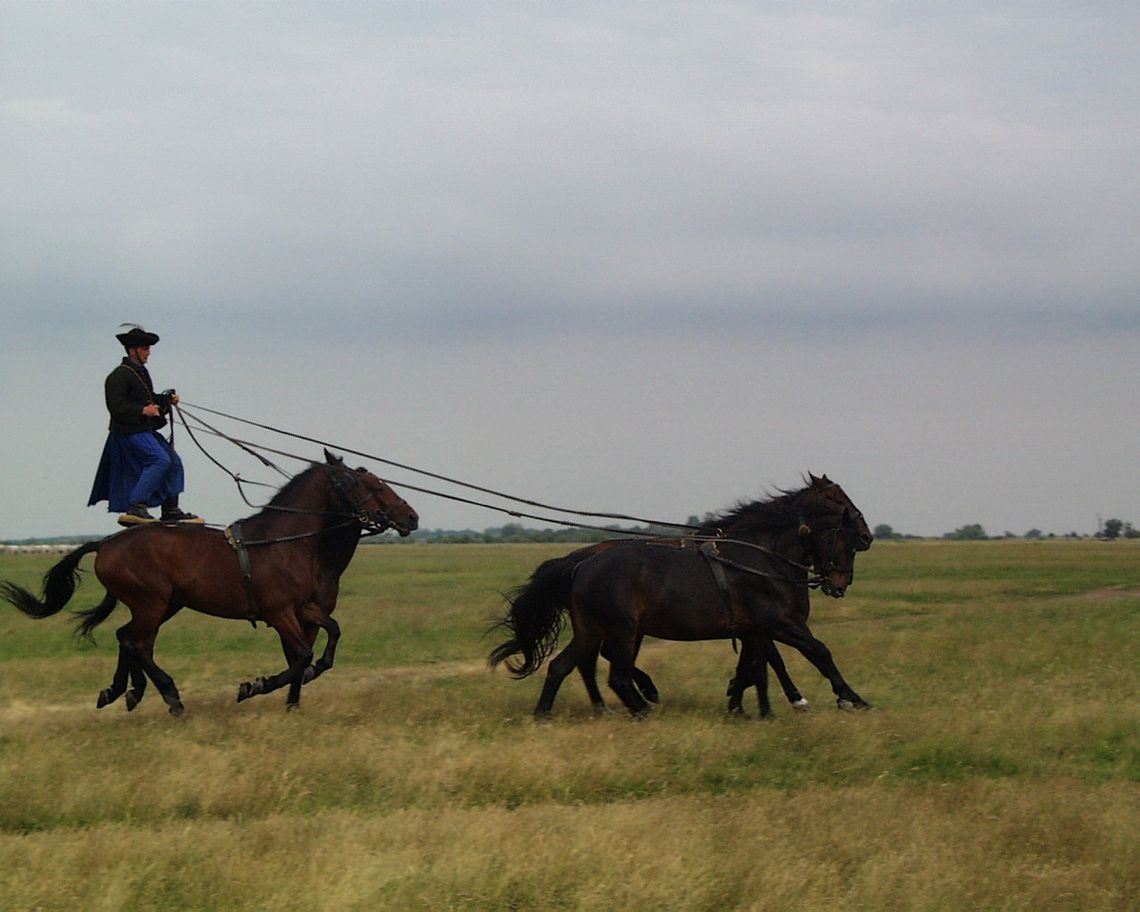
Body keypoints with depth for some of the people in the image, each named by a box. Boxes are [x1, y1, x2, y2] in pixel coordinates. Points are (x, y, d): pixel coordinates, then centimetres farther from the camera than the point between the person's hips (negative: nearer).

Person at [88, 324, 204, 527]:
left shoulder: (141, 372, 18)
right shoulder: (119, 376, -13)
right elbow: (116, 406, -20)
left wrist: (167, 399, 10)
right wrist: (143, 410, -24)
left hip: (146, 430, 10)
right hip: (130, 432, -10)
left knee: (174, 462, 10)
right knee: (160, 460, -22)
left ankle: (170, 510, 14)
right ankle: (136, 507, -23)